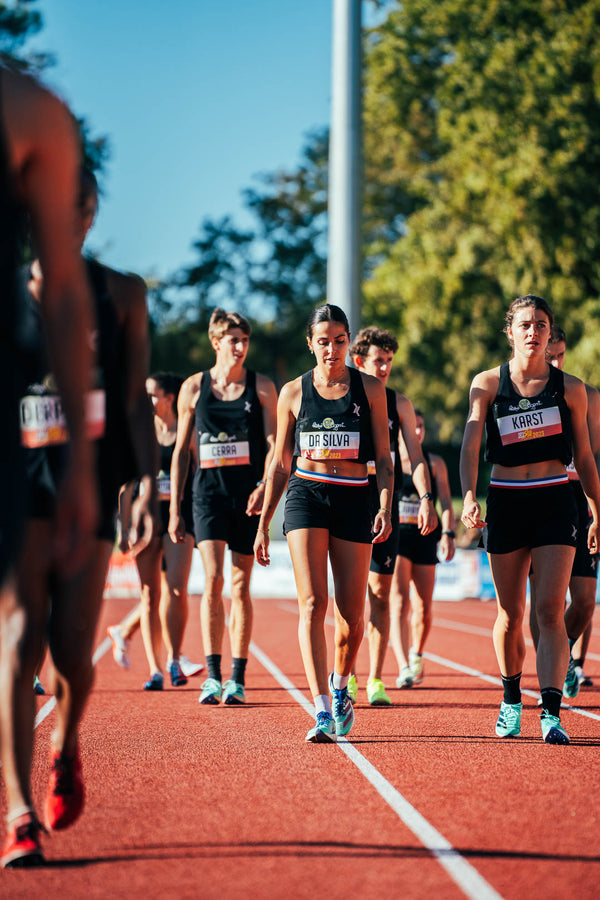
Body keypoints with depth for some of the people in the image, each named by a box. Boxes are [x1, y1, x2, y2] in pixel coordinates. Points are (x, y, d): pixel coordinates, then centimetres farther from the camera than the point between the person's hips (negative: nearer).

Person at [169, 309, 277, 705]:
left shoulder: (261, 387, 5)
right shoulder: (194, 388, 6)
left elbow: (274, 443, 0)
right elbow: (181, 451, 10)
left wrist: (264, 486, -18)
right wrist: (174, 509, 7)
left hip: (249, 493, 0)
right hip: (209, 491, 0)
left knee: (240, 585, 3)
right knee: (213, 579, -14)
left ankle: (237, 678, 10)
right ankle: (213, 675, -12)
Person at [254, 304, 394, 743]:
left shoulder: (370, 389, 6)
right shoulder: (293, 393, 7)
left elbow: (383, 458, 6)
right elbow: (280, 464, 12)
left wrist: (385, 508, -8)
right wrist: (263, 524, 10)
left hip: (354, 500, 1)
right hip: (306, 496, -1)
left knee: (352, 612, 2)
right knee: (312, 603, -14)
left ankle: (339, 684, 32)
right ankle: (322, 710, -18)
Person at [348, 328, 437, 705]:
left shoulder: (399, 403, 8)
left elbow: (415, 456, 6)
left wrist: (426, 499, -8)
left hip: (386, 507, 2)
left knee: (381, 594, 2)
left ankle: (375, 679, 6)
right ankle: (347, 678, 5)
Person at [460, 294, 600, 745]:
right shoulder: (487, 384, 3)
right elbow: (470, 444, -8)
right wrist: (469, 496, -24)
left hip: (555, 502, -1)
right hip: (505, 501, 1)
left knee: (550, 611, -12)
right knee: (510, 615, 9)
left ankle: (551, 712, -17)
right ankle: (511, 700, 29)